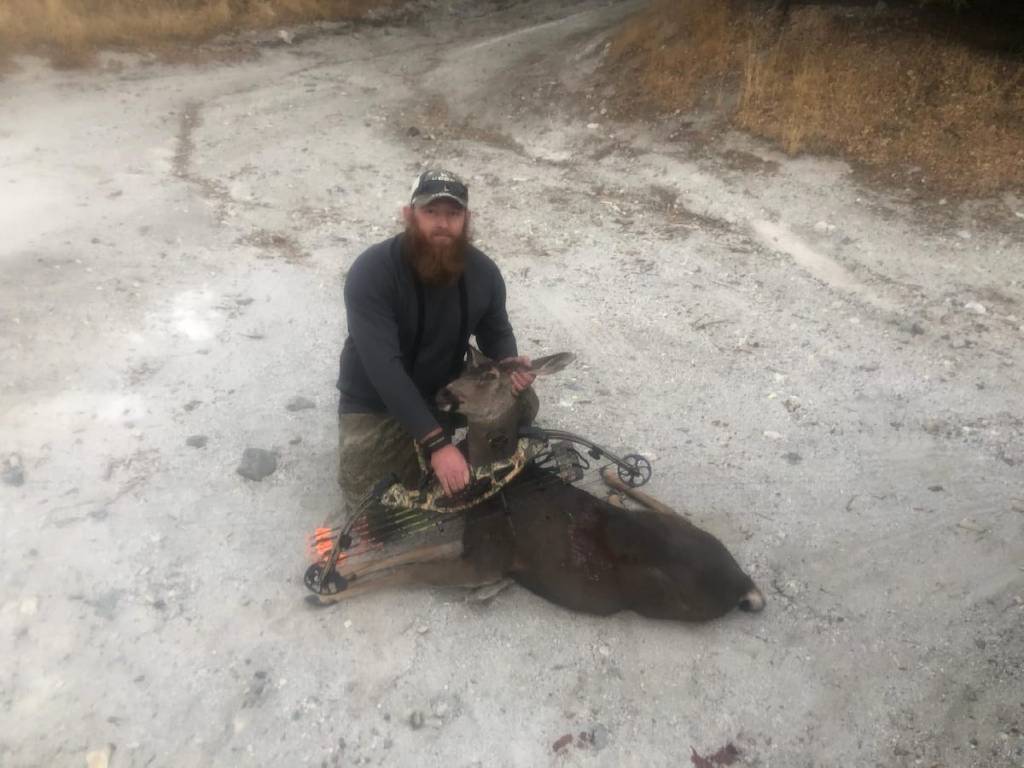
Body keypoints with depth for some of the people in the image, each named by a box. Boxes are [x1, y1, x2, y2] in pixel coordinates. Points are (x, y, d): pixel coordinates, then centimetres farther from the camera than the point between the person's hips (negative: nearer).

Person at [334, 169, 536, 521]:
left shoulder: (483, 272, -12)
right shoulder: (372, 272, -29)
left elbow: (496, 332, 4)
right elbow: (384, 368, -35)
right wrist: (437, 444, -39)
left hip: (446, 386, 4)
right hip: (376, 400, -4)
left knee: (522, 404, -15)